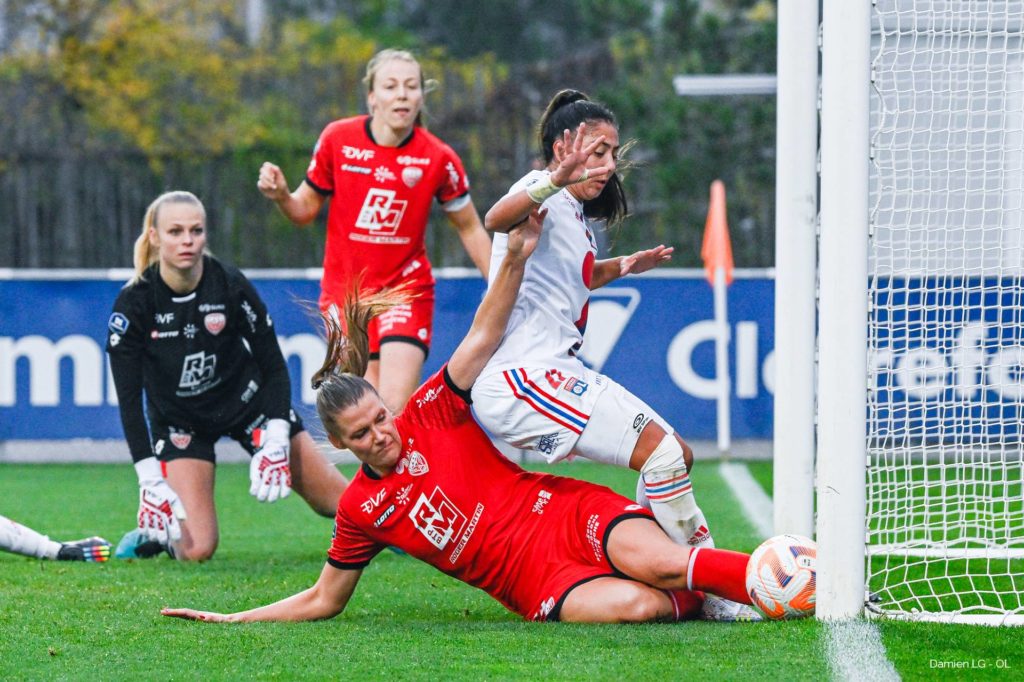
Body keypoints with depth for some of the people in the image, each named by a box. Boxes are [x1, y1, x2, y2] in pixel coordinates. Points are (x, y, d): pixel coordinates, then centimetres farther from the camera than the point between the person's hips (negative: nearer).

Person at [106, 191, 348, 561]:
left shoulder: (231, 285, -20)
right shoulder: (134, 303, -21)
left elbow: (273, 365, -9)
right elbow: (128, 397, -17)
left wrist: (276, 440, -19)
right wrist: (149, 478, -23)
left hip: (246, 401, 1)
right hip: (177, 422, -1)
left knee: (335, 499, -3)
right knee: (196, 550, -16)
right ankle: (156, 531, 18)